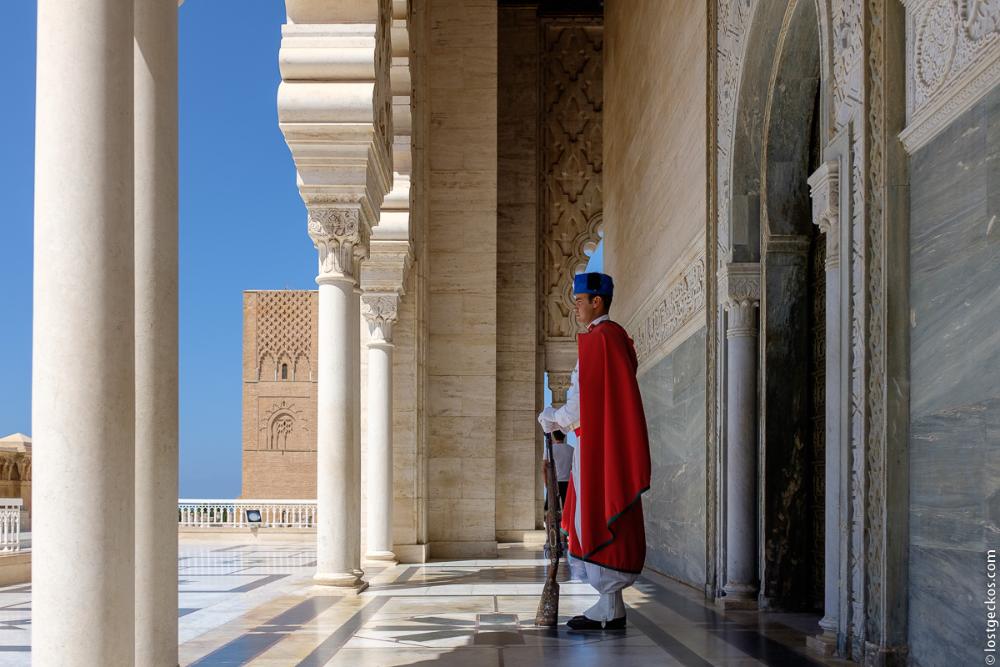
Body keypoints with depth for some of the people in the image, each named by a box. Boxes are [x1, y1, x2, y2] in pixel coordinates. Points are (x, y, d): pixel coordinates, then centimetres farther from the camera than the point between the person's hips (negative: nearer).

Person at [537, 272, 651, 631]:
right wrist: (560, 418, 15)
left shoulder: (598, 338, -13)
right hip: (607, 442, 10)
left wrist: (554, 419, -1)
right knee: (603, 519, 11)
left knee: (597, 519, -7)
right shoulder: (616, 337, 18)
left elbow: (584, 399, -16)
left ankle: (610, 609, -4)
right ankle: (610, 604, 14)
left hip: (599, 442, -10)